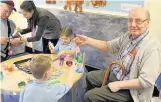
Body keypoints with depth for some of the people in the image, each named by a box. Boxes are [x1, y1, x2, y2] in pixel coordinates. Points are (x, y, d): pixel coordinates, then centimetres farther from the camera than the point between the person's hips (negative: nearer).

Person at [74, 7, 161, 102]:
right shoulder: (129, 36, -2)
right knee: (90, 77, 22)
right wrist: (87, 40, -6)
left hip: (128, 89, -8)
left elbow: (146, 81, -29)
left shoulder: (152, 48, -27)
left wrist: (119, 85, -24)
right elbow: (108, 46, 6)